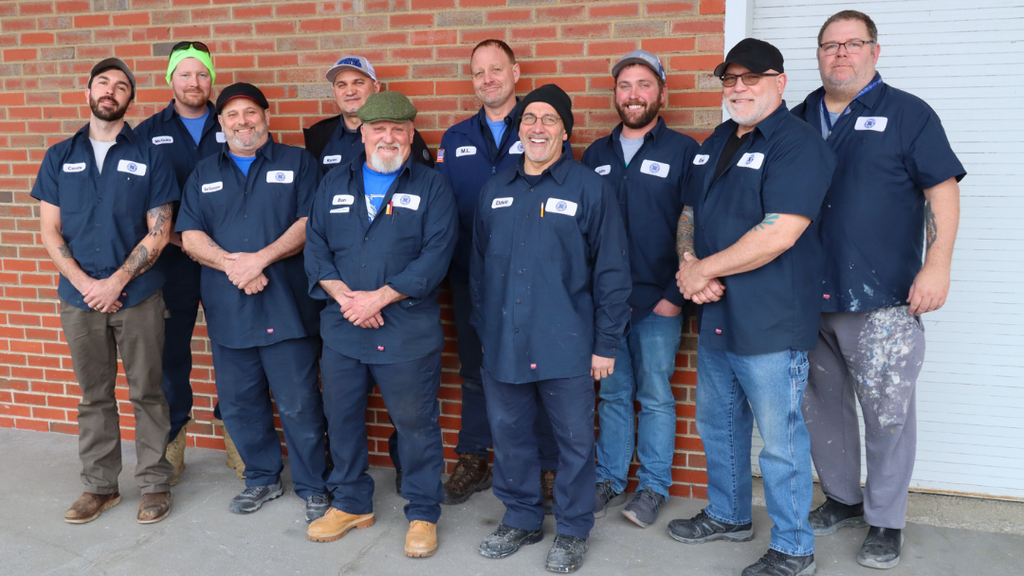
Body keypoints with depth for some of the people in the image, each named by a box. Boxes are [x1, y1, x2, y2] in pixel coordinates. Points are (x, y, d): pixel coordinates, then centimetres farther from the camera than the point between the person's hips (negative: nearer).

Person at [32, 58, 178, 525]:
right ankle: (99, 486, 23)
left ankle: (154, 483, 17)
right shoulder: (60, 157, 10)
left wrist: (115, 282, -11)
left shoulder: (148, 157, 2)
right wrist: (84, 283, -8)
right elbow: (50, 231, 5)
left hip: (138, 296, -2)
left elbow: (159, 232, -3)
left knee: (146, 392, 4)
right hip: (79, 298, 2)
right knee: (94, 396, 11)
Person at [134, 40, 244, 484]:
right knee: (170, 351, 5)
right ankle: (171, 448, 20)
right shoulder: (149, 133, 8)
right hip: (172, 262, 0)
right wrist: (178, 238, -8)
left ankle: (236, 441, 19)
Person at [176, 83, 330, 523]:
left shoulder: (297, 163, 6)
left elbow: (309, 223, -6)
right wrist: (231, 264, -12)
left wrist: (260, 259, -16)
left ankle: (313, 487, 14)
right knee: (238, 404, 12)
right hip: (226, 310, 4)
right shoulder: (204, 174, 16)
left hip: (286, 307, -4)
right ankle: (262, 478, 30)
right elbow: (190, 236, 6)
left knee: (299, 403, -1)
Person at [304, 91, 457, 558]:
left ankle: (423, 513, 22)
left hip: (408, 332, -4)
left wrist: (380, 296, -17)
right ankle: (351, 503, 34)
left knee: (416, 424, 4)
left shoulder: (432, 187, 0)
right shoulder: (334, 184, 13)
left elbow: (436, 255, -10)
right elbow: (315, 246, 6)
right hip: (341, 329, 4)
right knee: (342, 418, 14)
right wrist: (342, 295, -11)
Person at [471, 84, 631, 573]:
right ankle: (521, 519, 34)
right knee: (509, 435, 14)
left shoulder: (590, 188, -4)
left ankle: (573, 530, 27)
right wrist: (481, 328, 13)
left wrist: (606, 343, -7)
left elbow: (612, 271, -5)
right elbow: (478, 264, 15)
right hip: (502, 345, 4)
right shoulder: (495, 190, 10)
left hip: (565, 347, -4)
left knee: (574, 441, 8)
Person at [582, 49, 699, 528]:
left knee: (655, 395, 6)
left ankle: (653, 486, 20)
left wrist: (675, 295, -10)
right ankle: (609, 479, 25)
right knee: (612, 393, 12)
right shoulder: (596, 153, 13)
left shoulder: (683, 151, 0)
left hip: (658, 300, -3)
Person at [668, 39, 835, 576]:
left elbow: (778, 233, -24)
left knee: (780, 438, 3)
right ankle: (728, 515, 41)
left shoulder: (799, 145, -14)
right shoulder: (716, 143, 13)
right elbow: (690, 214, 15)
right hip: (715, 314, 9)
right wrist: (688, 263, -6)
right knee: (717, 422, 21)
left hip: (771, 322, -8)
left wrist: (704, 269, -16)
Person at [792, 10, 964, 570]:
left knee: (887, 412, 2)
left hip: (884, 300, -4)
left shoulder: (907, 113, 2)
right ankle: (843, 498, 33)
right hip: (809, 298, 4)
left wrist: (936, 266, -13)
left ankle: (885, 521, 19)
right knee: (822, 404, 14)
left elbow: (942, 189, -3)